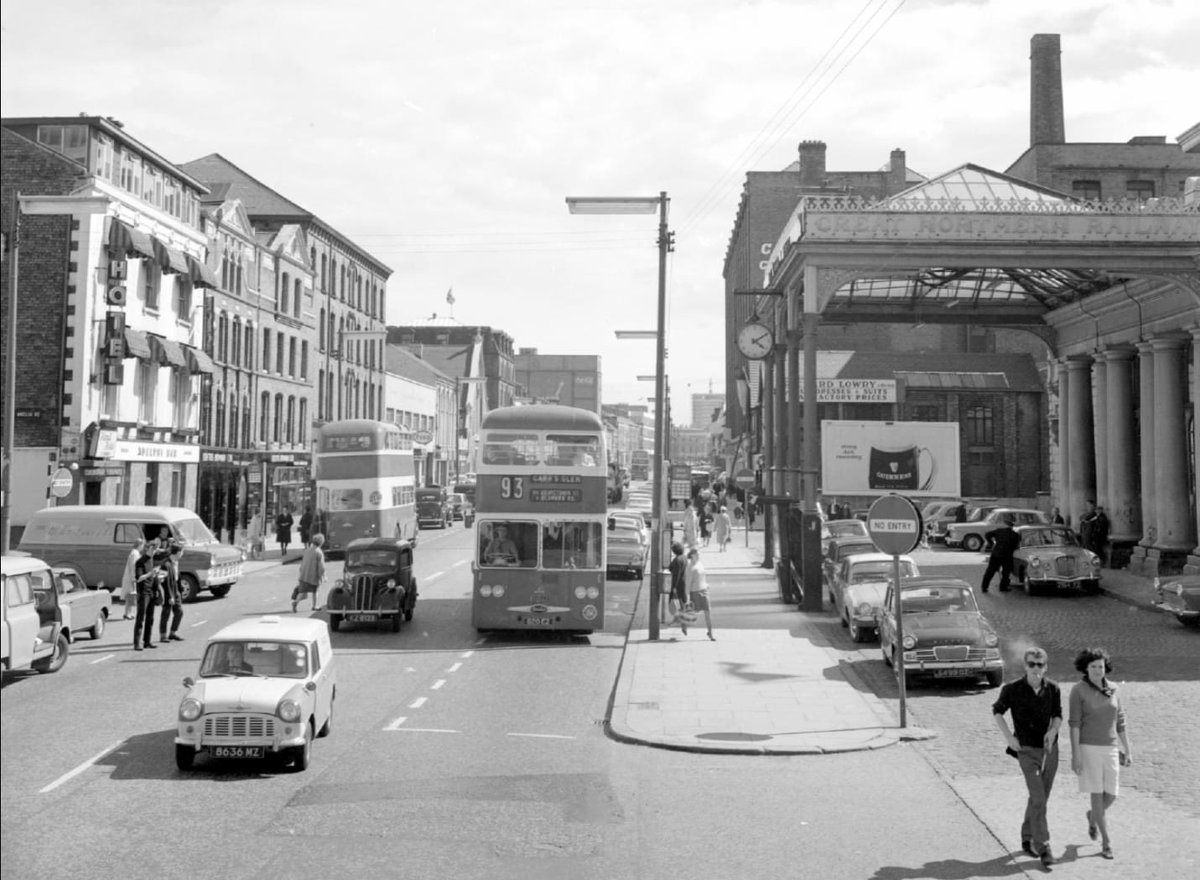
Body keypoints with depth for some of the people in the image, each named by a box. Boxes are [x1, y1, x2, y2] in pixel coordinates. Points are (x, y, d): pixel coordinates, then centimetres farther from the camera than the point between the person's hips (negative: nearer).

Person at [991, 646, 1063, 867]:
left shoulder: (1053, 689, -5)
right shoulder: (1013, 689, -13)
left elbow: (1058, 716, 3)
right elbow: (997, 711, 2)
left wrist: (1053, 730, -19)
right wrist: (1009, 737, -8)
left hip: (1049, 749, 4)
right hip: (1027, 750, -4)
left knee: (1040, 798, 13)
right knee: (1038, 799, -15)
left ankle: (1027, 838, 32)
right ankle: (1043, 848, -12)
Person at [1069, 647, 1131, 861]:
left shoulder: (1113, 690, 5)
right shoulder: (1078, 691, -9)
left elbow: (1120, 723, 10)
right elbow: (1074, 723, -11)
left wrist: (1128, 751, 9)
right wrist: (1075, 755, -15)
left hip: (1110, 749, 4)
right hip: (1088, 748, -4)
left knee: (1111, 796, 4)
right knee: (1097, 795, -5)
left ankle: (1092, 817, 37)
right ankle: (1106, 842, 5)